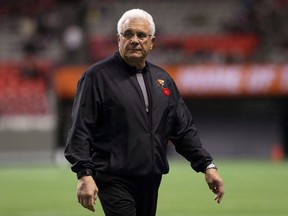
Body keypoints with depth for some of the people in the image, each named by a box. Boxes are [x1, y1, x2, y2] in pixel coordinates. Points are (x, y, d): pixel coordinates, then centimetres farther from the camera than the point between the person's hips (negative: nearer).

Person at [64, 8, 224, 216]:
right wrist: (85, 174, -17)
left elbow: (184, 129, 17)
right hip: (115, 181, -6)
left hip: (151, 182, 6)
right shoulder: (97, 76, -3)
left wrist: (207, 165, 8)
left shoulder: (163, 80, 15)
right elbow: (81, 129, -7)